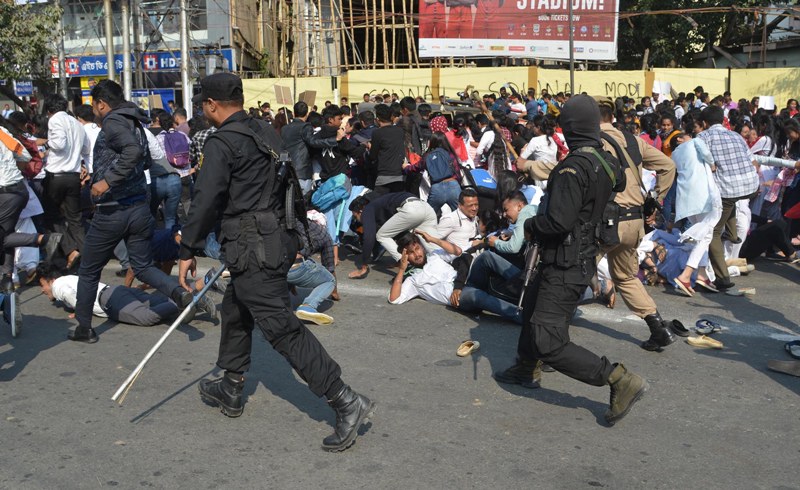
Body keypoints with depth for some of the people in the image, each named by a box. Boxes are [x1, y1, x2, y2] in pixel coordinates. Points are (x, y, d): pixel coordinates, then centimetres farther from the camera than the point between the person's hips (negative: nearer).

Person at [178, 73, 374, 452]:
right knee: (235, 311, 24)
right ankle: (230, 390, 38)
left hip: (253, 249, -9)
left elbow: (207, 201, -18)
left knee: (282, 328, -9)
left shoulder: (221, 143, -12)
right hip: (279, 239, 10)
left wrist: (188, 250, -7)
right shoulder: (266, 133, 13)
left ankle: (346, 402, -12)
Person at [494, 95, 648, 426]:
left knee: (548, 342, -9)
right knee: (532, 304, 30)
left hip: (566, 265, -10)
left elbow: (558, 220, -29)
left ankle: (620, 380, -9)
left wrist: (530, 225, -9)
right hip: (584, 255, 10)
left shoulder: (574, 166, -24)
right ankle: (527, 369, 46)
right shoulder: (607, 162, 3)